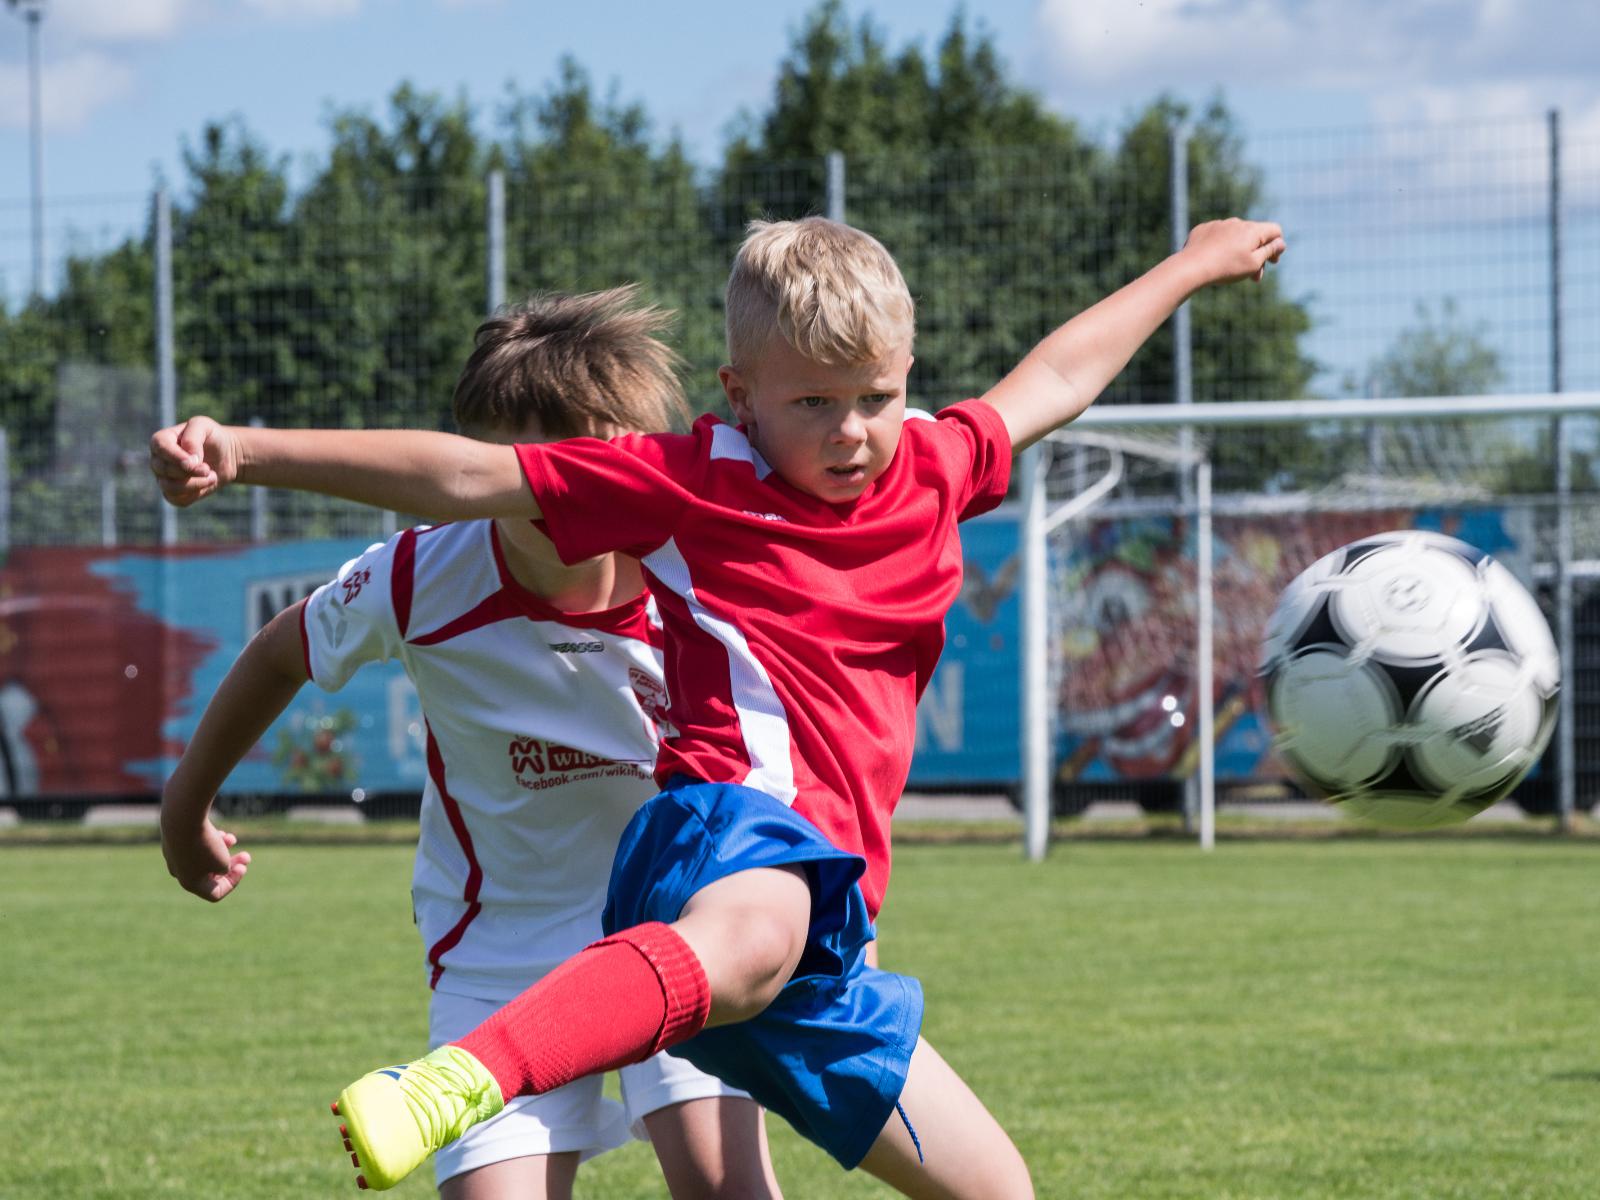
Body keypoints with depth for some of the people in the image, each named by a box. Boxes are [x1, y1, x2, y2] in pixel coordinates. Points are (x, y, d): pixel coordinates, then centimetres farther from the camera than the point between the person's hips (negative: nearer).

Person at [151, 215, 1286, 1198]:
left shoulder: (931, 469, 21)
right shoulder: (694, 480, 3)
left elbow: (1047, 384, 40)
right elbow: (467, 475, 0)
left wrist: (1192, 266, 55)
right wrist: (246, 450, -6)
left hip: (821, 919, 9)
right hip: (734, 816, -8)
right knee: (754, 935, -47)